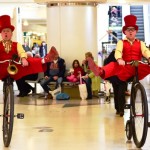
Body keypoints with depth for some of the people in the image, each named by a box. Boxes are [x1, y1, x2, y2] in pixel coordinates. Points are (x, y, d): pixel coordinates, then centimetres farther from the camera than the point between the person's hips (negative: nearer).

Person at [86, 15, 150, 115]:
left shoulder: (140, 43, 17)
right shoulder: (121, 42, 13)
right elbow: (118, 51, -8)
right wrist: (119, 59, -33)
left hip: (138, 69, 3)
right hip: (125, 68, -3)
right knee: (113, 65, -36)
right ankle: (100, 71, -65)